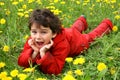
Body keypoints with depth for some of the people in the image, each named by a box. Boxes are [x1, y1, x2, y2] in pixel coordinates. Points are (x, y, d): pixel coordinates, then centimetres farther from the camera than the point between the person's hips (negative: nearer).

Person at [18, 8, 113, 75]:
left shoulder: (61, 44, -51)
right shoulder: (32, 42, -37)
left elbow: (55, 70, -53)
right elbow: (21, 62, -37)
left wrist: (44, 53, -64)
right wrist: (34, 52, -54)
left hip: (78, 39, -4)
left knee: (92, 36, 27)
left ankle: (106, 24, 53)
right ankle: (81, 21, 67)